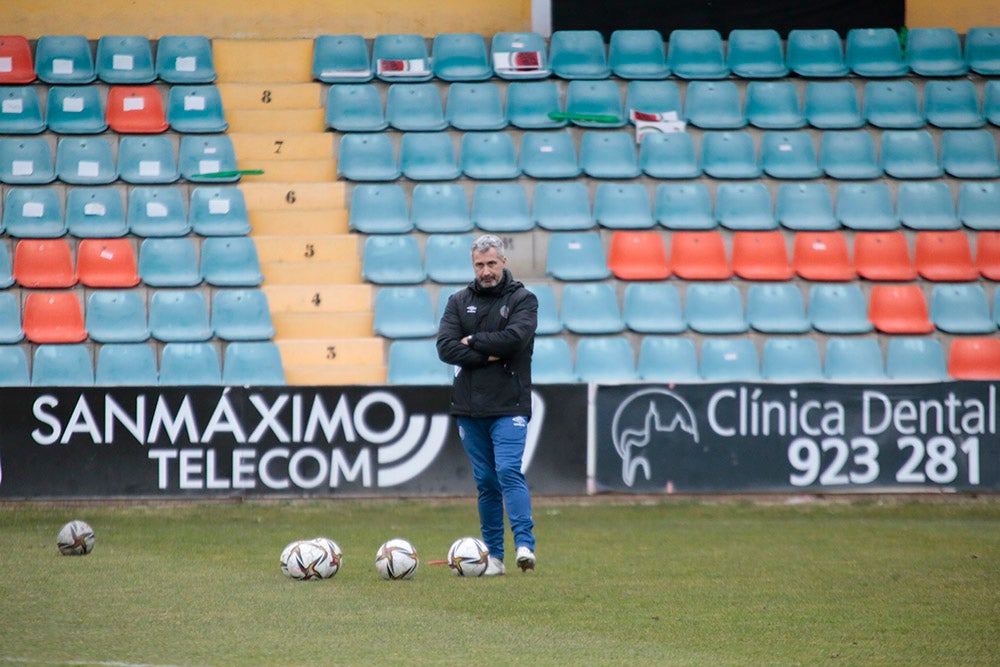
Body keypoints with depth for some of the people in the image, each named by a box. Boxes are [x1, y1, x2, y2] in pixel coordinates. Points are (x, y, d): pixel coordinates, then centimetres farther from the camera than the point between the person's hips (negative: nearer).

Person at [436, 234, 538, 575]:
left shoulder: (523, 300, 2)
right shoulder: (459, 302, 12)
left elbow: (514, 338, -16)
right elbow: (445, 347, -2)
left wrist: (472, 341, -6)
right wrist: (488, 356, -12)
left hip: (509, 407, -4)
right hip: (469, 407, 4)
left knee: (509, 472, -18)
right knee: (486, 482, 6)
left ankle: (525, 544, -23)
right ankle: (494, 556, 10)